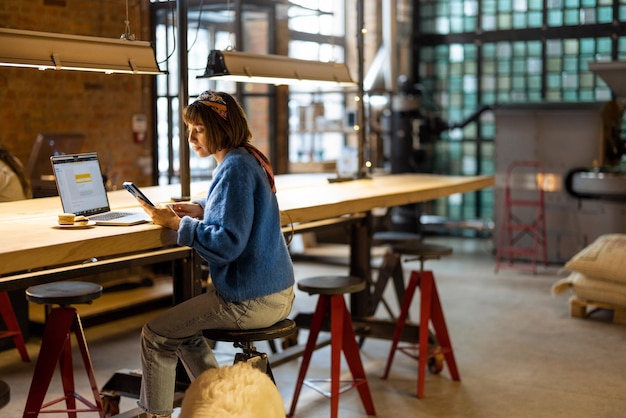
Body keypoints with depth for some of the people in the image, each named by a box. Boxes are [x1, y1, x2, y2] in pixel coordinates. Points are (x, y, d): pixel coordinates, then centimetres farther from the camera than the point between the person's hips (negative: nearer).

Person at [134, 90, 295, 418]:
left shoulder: (234, 168, -19)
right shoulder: (249, 158, 10)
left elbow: (227, 243, -24)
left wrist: (175, 223, -18)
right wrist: (200, 209, 9)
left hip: (252, 301, -10)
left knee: (156, 335, -2)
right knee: (183, 327, 27)